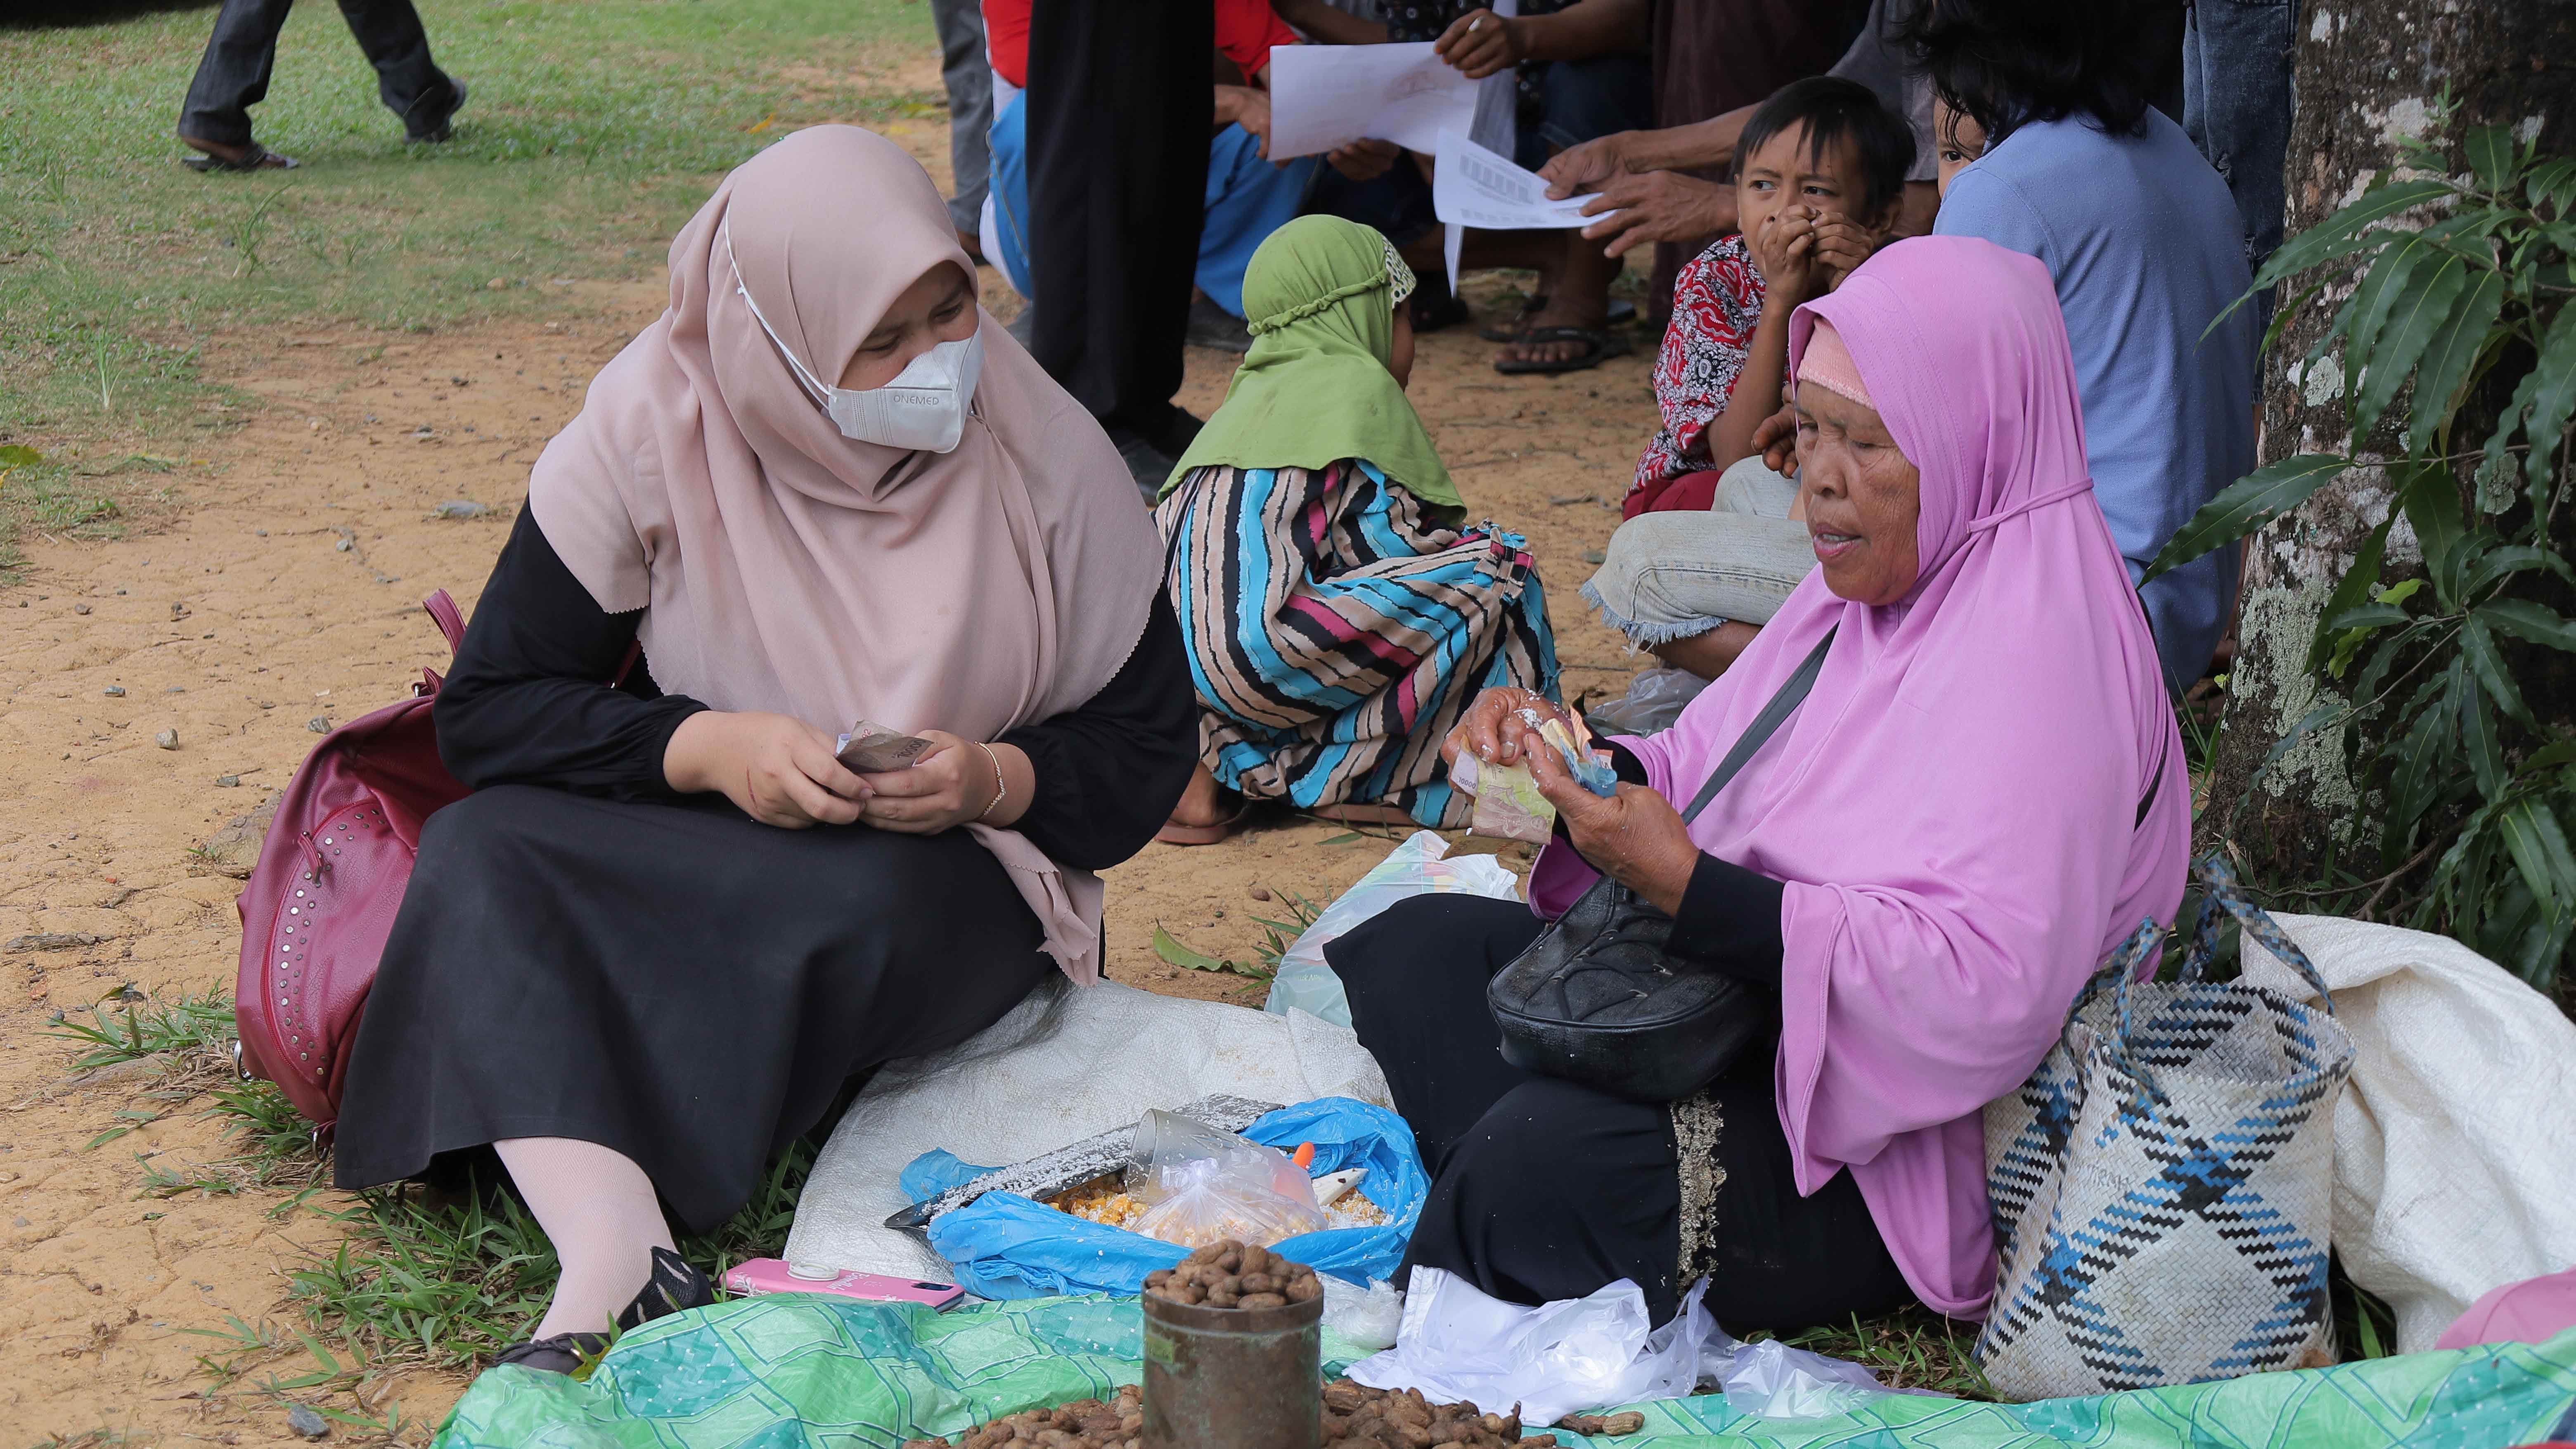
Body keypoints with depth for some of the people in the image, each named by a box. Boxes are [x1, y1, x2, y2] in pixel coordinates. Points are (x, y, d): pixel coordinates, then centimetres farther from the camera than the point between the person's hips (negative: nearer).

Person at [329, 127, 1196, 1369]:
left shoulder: (1048, 454, -8)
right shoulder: (652, 425, -9)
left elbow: (1145, 753, 0)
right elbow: (485, 707, -7)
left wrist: (996, 781, -21)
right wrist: (705, 748, -22)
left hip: (951, 876, -1)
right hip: (695, 847, 1)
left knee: (872, 905, -37)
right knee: (478, 856, -28)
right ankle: (618, 1265, -46)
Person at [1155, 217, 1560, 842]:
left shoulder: (1250, 393, 28)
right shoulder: (1359, 381, 5)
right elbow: (1402, 540, 1)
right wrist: (1478, 554, 21)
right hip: (1259, 645, -8)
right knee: (1493, 565, 0)